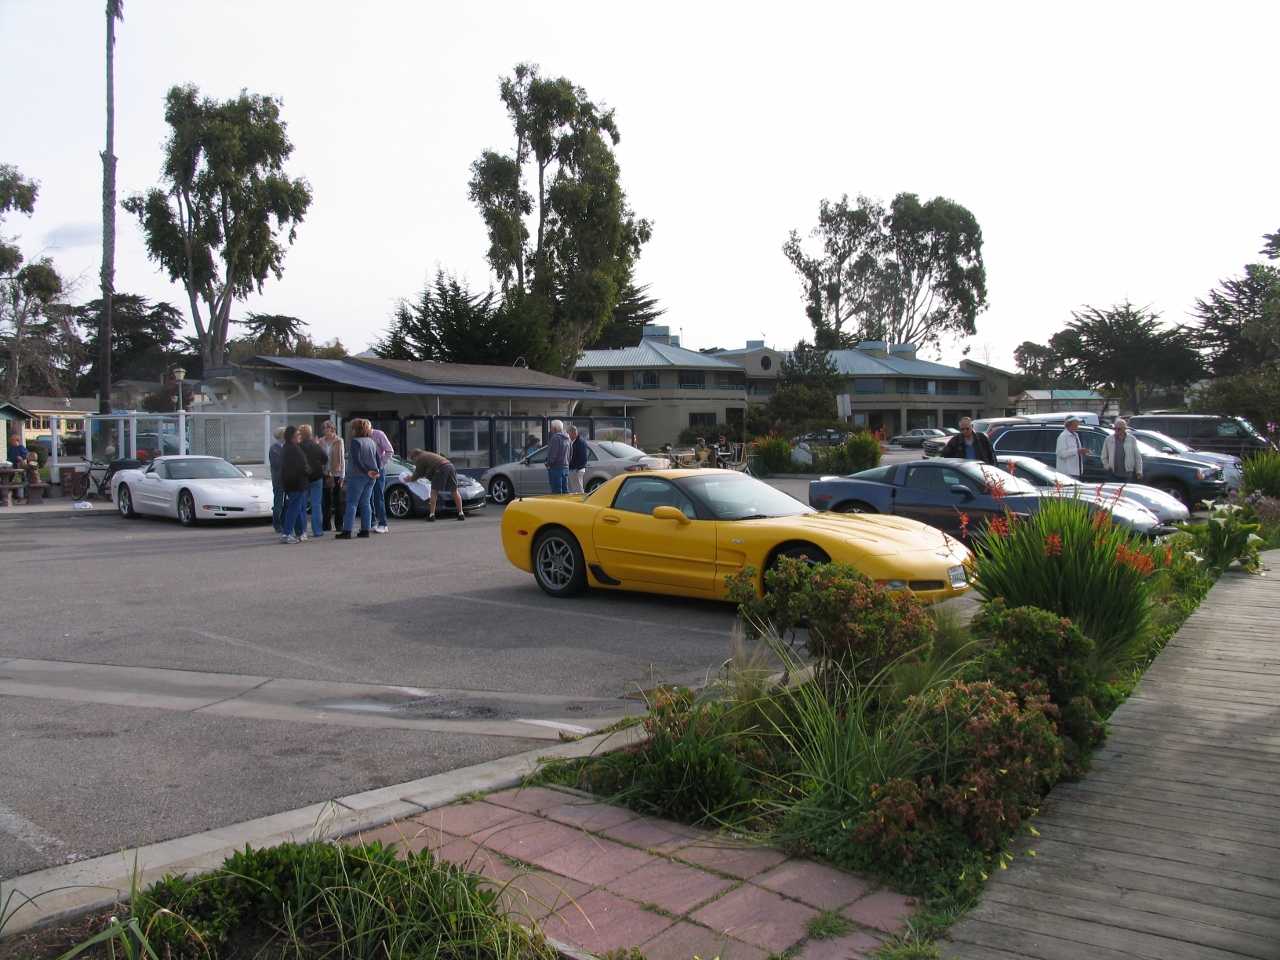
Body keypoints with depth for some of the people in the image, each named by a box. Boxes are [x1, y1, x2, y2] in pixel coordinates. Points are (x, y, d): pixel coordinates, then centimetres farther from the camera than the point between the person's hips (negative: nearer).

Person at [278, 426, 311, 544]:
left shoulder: (284, 449, 16)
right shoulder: (294, 449, -18)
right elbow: (303, 467, -19)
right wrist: (309, 470, 0)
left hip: (289, 482, 11)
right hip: (297, 483, -11)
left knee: (299, 508, 17)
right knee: (295, 508, -10)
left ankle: (301, 533, 22)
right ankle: (286, 534, -12)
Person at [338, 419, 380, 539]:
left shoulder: (355, 442, -10)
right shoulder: (371, 442, 14)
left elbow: (356, 460, -19)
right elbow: (378, 459, 12)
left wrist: (367, 472, -15)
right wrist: (377, 471, 1)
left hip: (358, 476, -7)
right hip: (370, 478, 7)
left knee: (351, 503, -5)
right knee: (365, 503, 10)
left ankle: (347, 531, -8)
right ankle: (365, 530, 7)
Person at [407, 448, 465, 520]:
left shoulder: (419, 459, 10)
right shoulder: (428, 454, 36)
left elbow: (418, 474, 14)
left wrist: (411, 479, 33)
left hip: (440, 468, -8)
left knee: (434, 492, 3)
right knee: (455, 492, 10)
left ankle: (432, 515, 1)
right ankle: (461, 514, 9)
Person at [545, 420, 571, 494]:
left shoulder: (555, 437, -14)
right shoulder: (567, 439, 15)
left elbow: (552, 454, -19)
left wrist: (549, 464, -7)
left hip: (556, 468, -9)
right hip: (566, 467, 9)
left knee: (557, 492, -8)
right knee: (565, 491, 12)